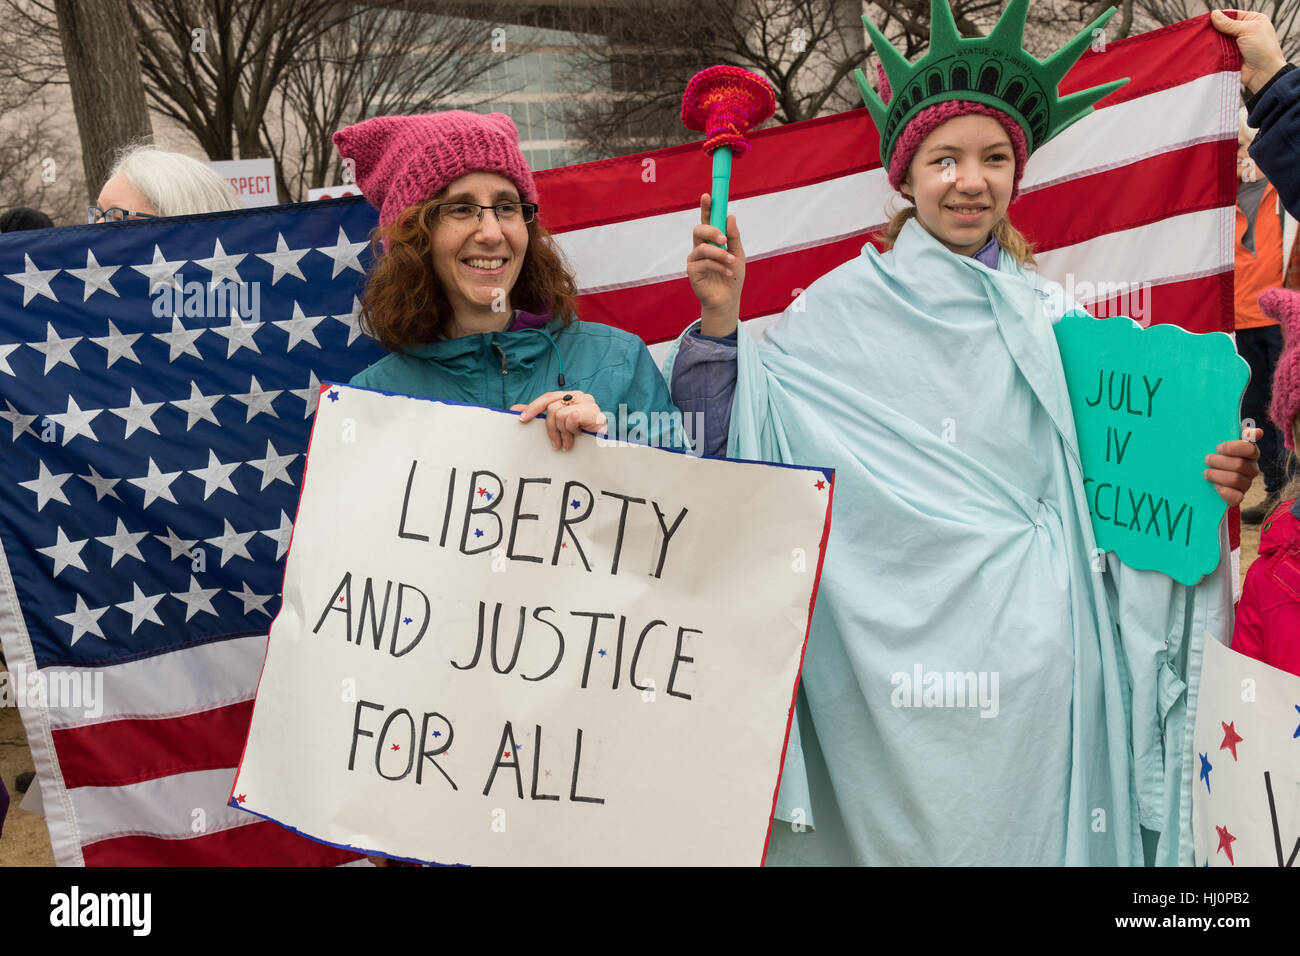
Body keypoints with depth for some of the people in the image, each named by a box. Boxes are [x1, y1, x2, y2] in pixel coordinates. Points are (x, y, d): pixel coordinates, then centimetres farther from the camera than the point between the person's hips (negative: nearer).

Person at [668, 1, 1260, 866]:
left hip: (1023, 655, 3)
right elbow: (736, 435, -3)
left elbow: (1098, 485, 12)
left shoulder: (1049, 322, 10)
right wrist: (719, 319, -14)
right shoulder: (845, 305, 2)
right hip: (887, 652, -2)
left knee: (1017, 828, 9)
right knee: (879, 827, 4)